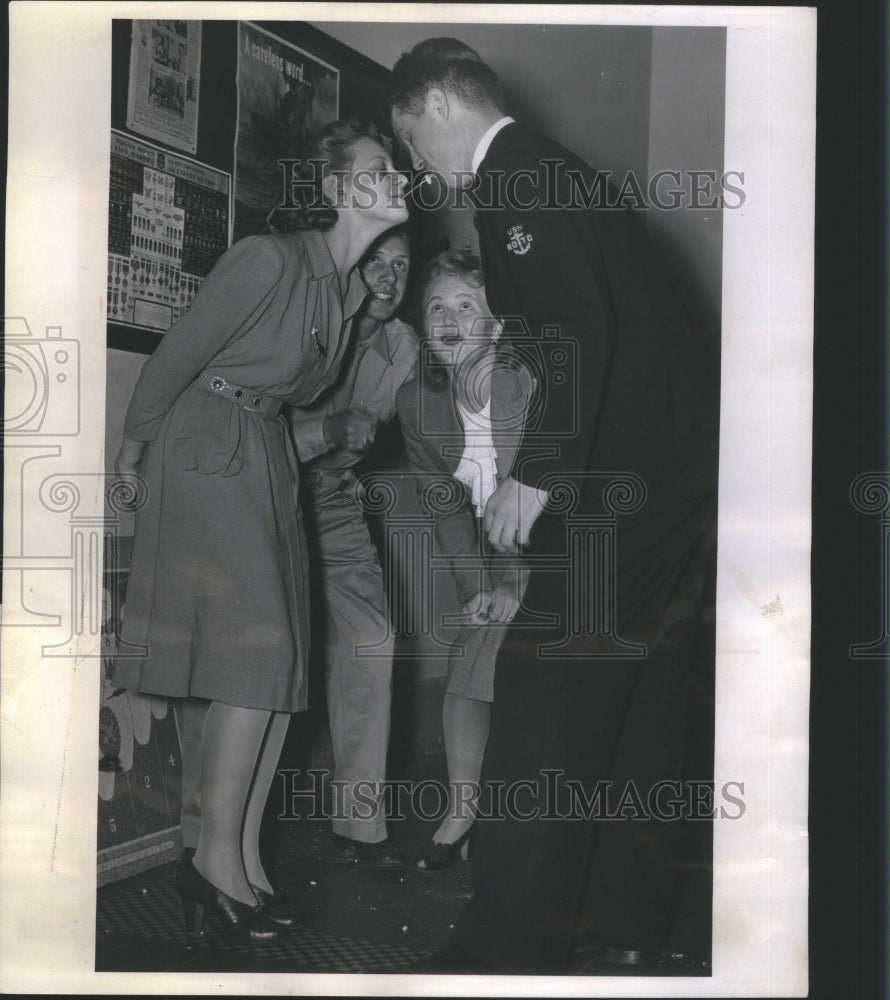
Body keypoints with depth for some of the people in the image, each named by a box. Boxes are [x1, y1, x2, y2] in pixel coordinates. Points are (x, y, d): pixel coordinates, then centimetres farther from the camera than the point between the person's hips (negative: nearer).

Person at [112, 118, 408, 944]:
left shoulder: (351, 288, 10)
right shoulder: (268, 259, -16)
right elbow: (179, 353, -8)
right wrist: (137, 440, 3)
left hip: (270, 459, 8)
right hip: (205, 452, -8)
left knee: (276, 657, 3)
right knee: (255, 648, -12)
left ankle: (239, 854, 10)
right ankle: (218, 855, -2)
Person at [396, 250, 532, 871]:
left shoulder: (530, 385, -22)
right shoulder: (416, 403, -6)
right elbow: (444, 504, -1)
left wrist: (514, 583, -18)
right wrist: (481, 582, -10)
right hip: (485, 561, 4)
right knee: (468, 676, -1)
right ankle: (462, 808, 16)